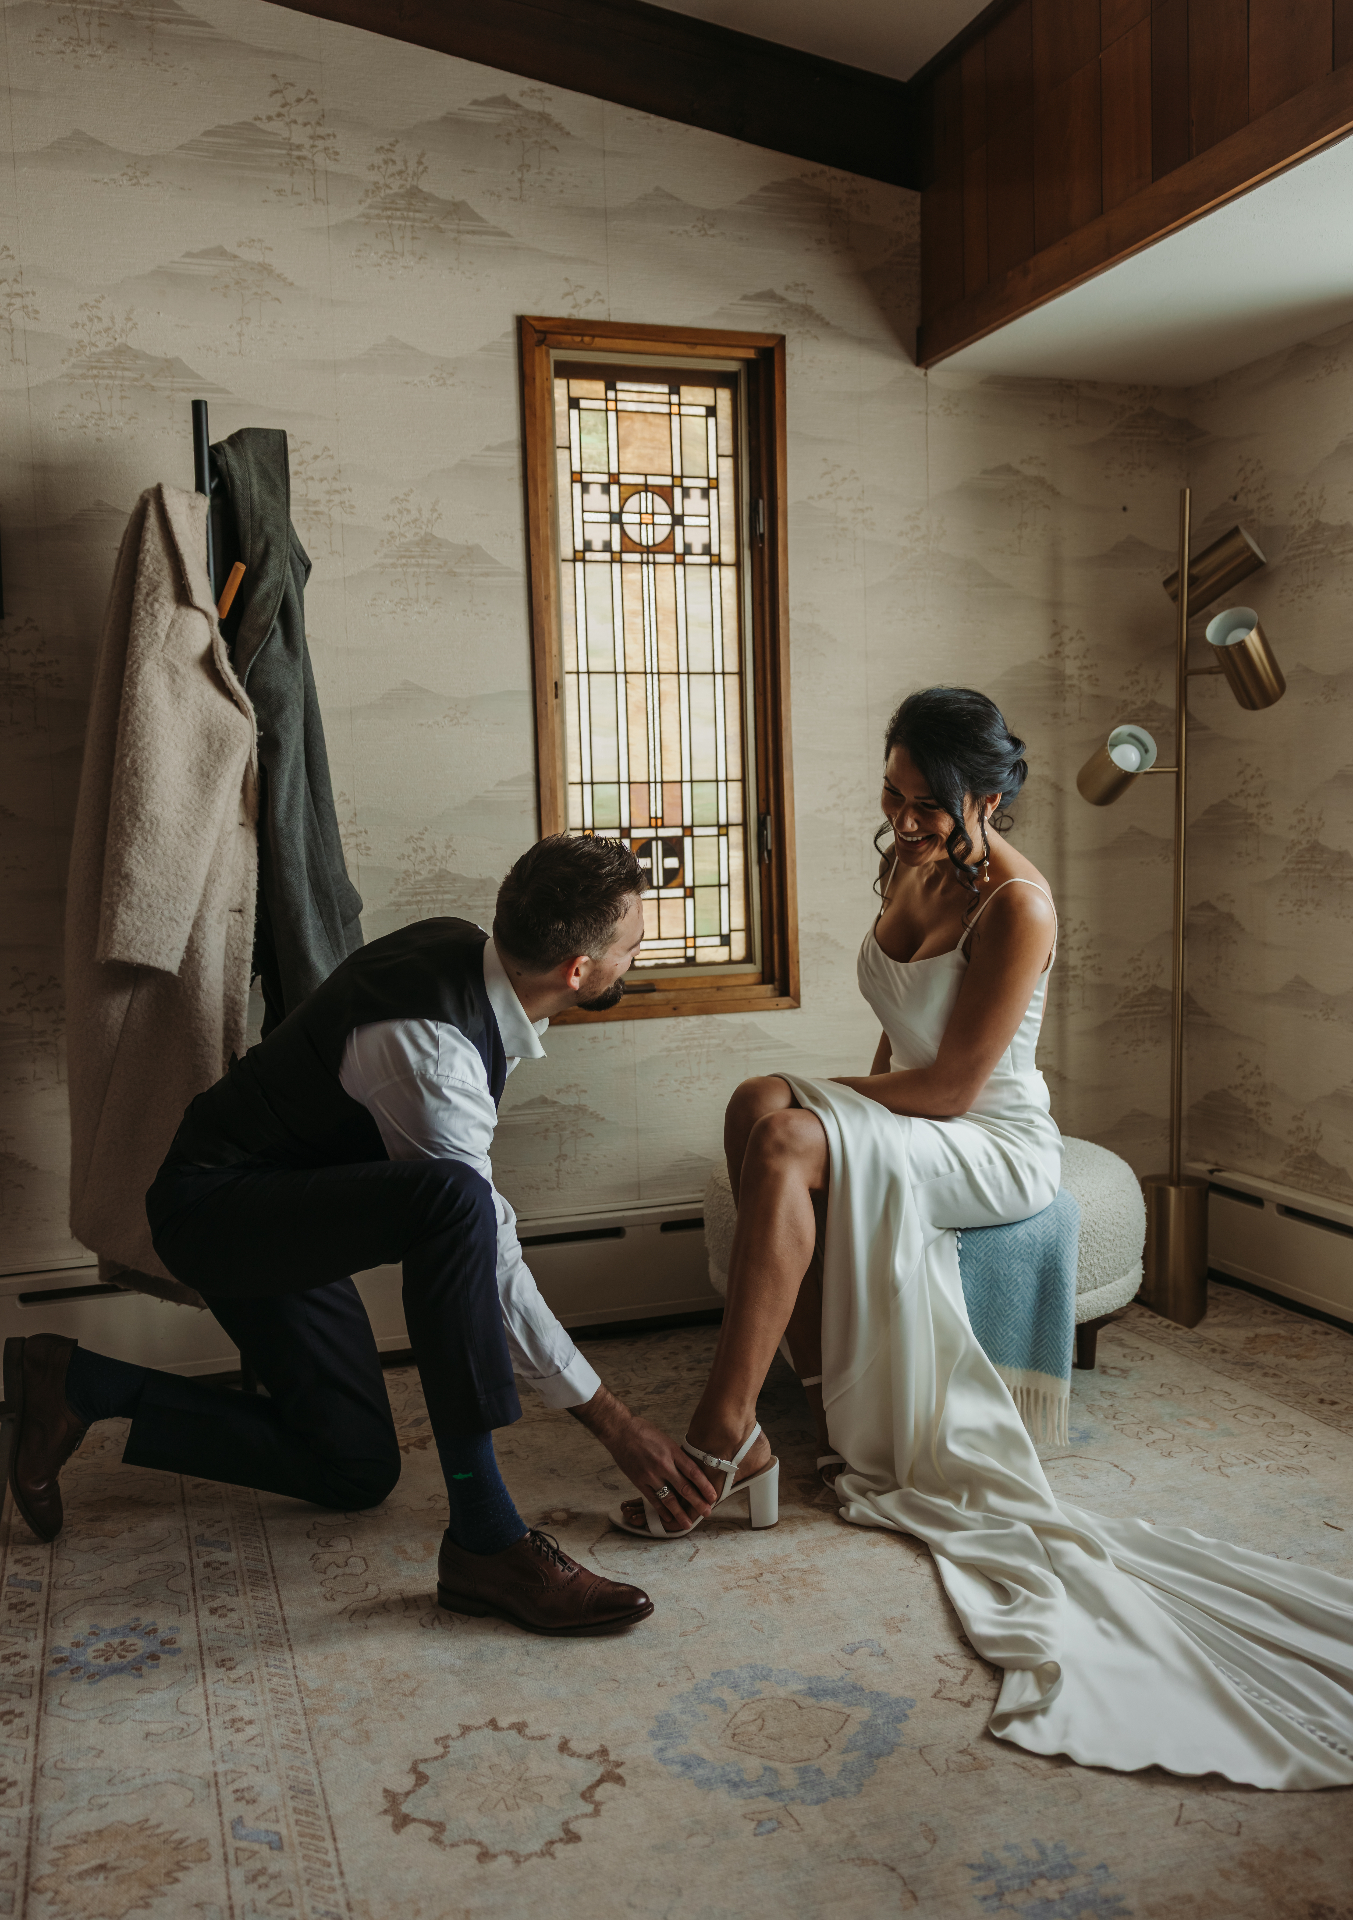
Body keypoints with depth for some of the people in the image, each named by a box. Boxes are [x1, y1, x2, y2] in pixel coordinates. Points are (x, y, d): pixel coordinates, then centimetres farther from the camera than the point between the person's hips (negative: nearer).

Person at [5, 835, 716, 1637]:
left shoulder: (460, 945, -4)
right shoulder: (432, 1049, -31)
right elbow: (493, 1268, -26)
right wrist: (613, 1421, -19)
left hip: (277, 1212, 10)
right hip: (215, 1205, -10)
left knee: (356, 1472, 13)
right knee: (453, 1202, -38)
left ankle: (79, 1387, 18)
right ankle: (484, 1536, -30)